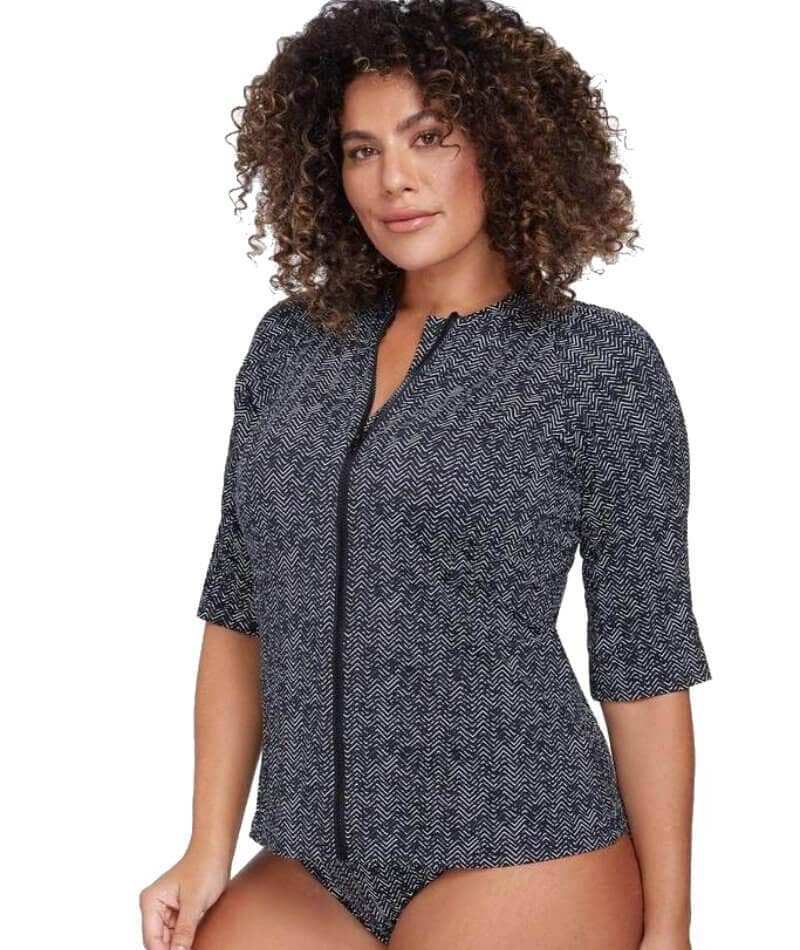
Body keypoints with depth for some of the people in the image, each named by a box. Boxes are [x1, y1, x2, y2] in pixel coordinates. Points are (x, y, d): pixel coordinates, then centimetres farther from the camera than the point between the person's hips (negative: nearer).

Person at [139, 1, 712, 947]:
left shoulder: (600, 362, -5)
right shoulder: (293, 343, 7)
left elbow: (644, 659, -4)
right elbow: (241, 606, 9)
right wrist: (209, 852, 4)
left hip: (517, 862, -4)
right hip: (308, 869, 4)